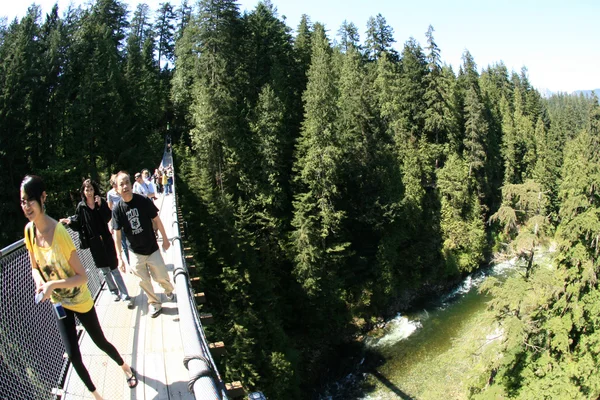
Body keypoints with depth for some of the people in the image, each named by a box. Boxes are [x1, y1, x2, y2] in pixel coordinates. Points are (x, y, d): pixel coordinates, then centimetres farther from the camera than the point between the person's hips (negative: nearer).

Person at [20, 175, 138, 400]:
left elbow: (82, 277, -25)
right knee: (73, 355, 7)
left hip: (80, 301, -4)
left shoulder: (59, 232, -31)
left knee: (100, 342, 16)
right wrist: (39, 282, -17)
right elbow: (35, 268, 3)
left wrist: (54, 284, -38)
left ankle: (125, 368, 47)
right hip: (59, 303, 4)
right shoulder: (29, 230, -13)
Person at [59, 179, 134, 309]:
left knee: (113, 269, -1)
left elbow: (108, 218, -15)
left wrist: (101, 205, -24)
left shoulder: (101, 202, -4)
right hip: (93, 243, 2)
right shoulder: (81, 206, 0)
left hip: (106, 240, -2)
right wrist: (70, 222, -16)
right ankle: (115, 292, 29)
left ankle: (125, 296, 3)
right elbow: (78, 224, 3)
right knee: (104, 270, 13)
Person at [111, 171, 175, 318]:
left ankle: (169, 291, 41)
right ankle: (154, 303, 33)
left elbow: (156, 219, -5)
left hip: (152, 249, -1)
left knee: (161, 277, 8)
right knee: (144, 281, 10)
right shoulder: (117, 209, -11)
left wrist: (165, 239, 2)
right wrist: (119, 257, -6)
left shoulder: (143, 201, -15)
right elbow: (117, 234, -5)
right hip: (135, 253, 1)